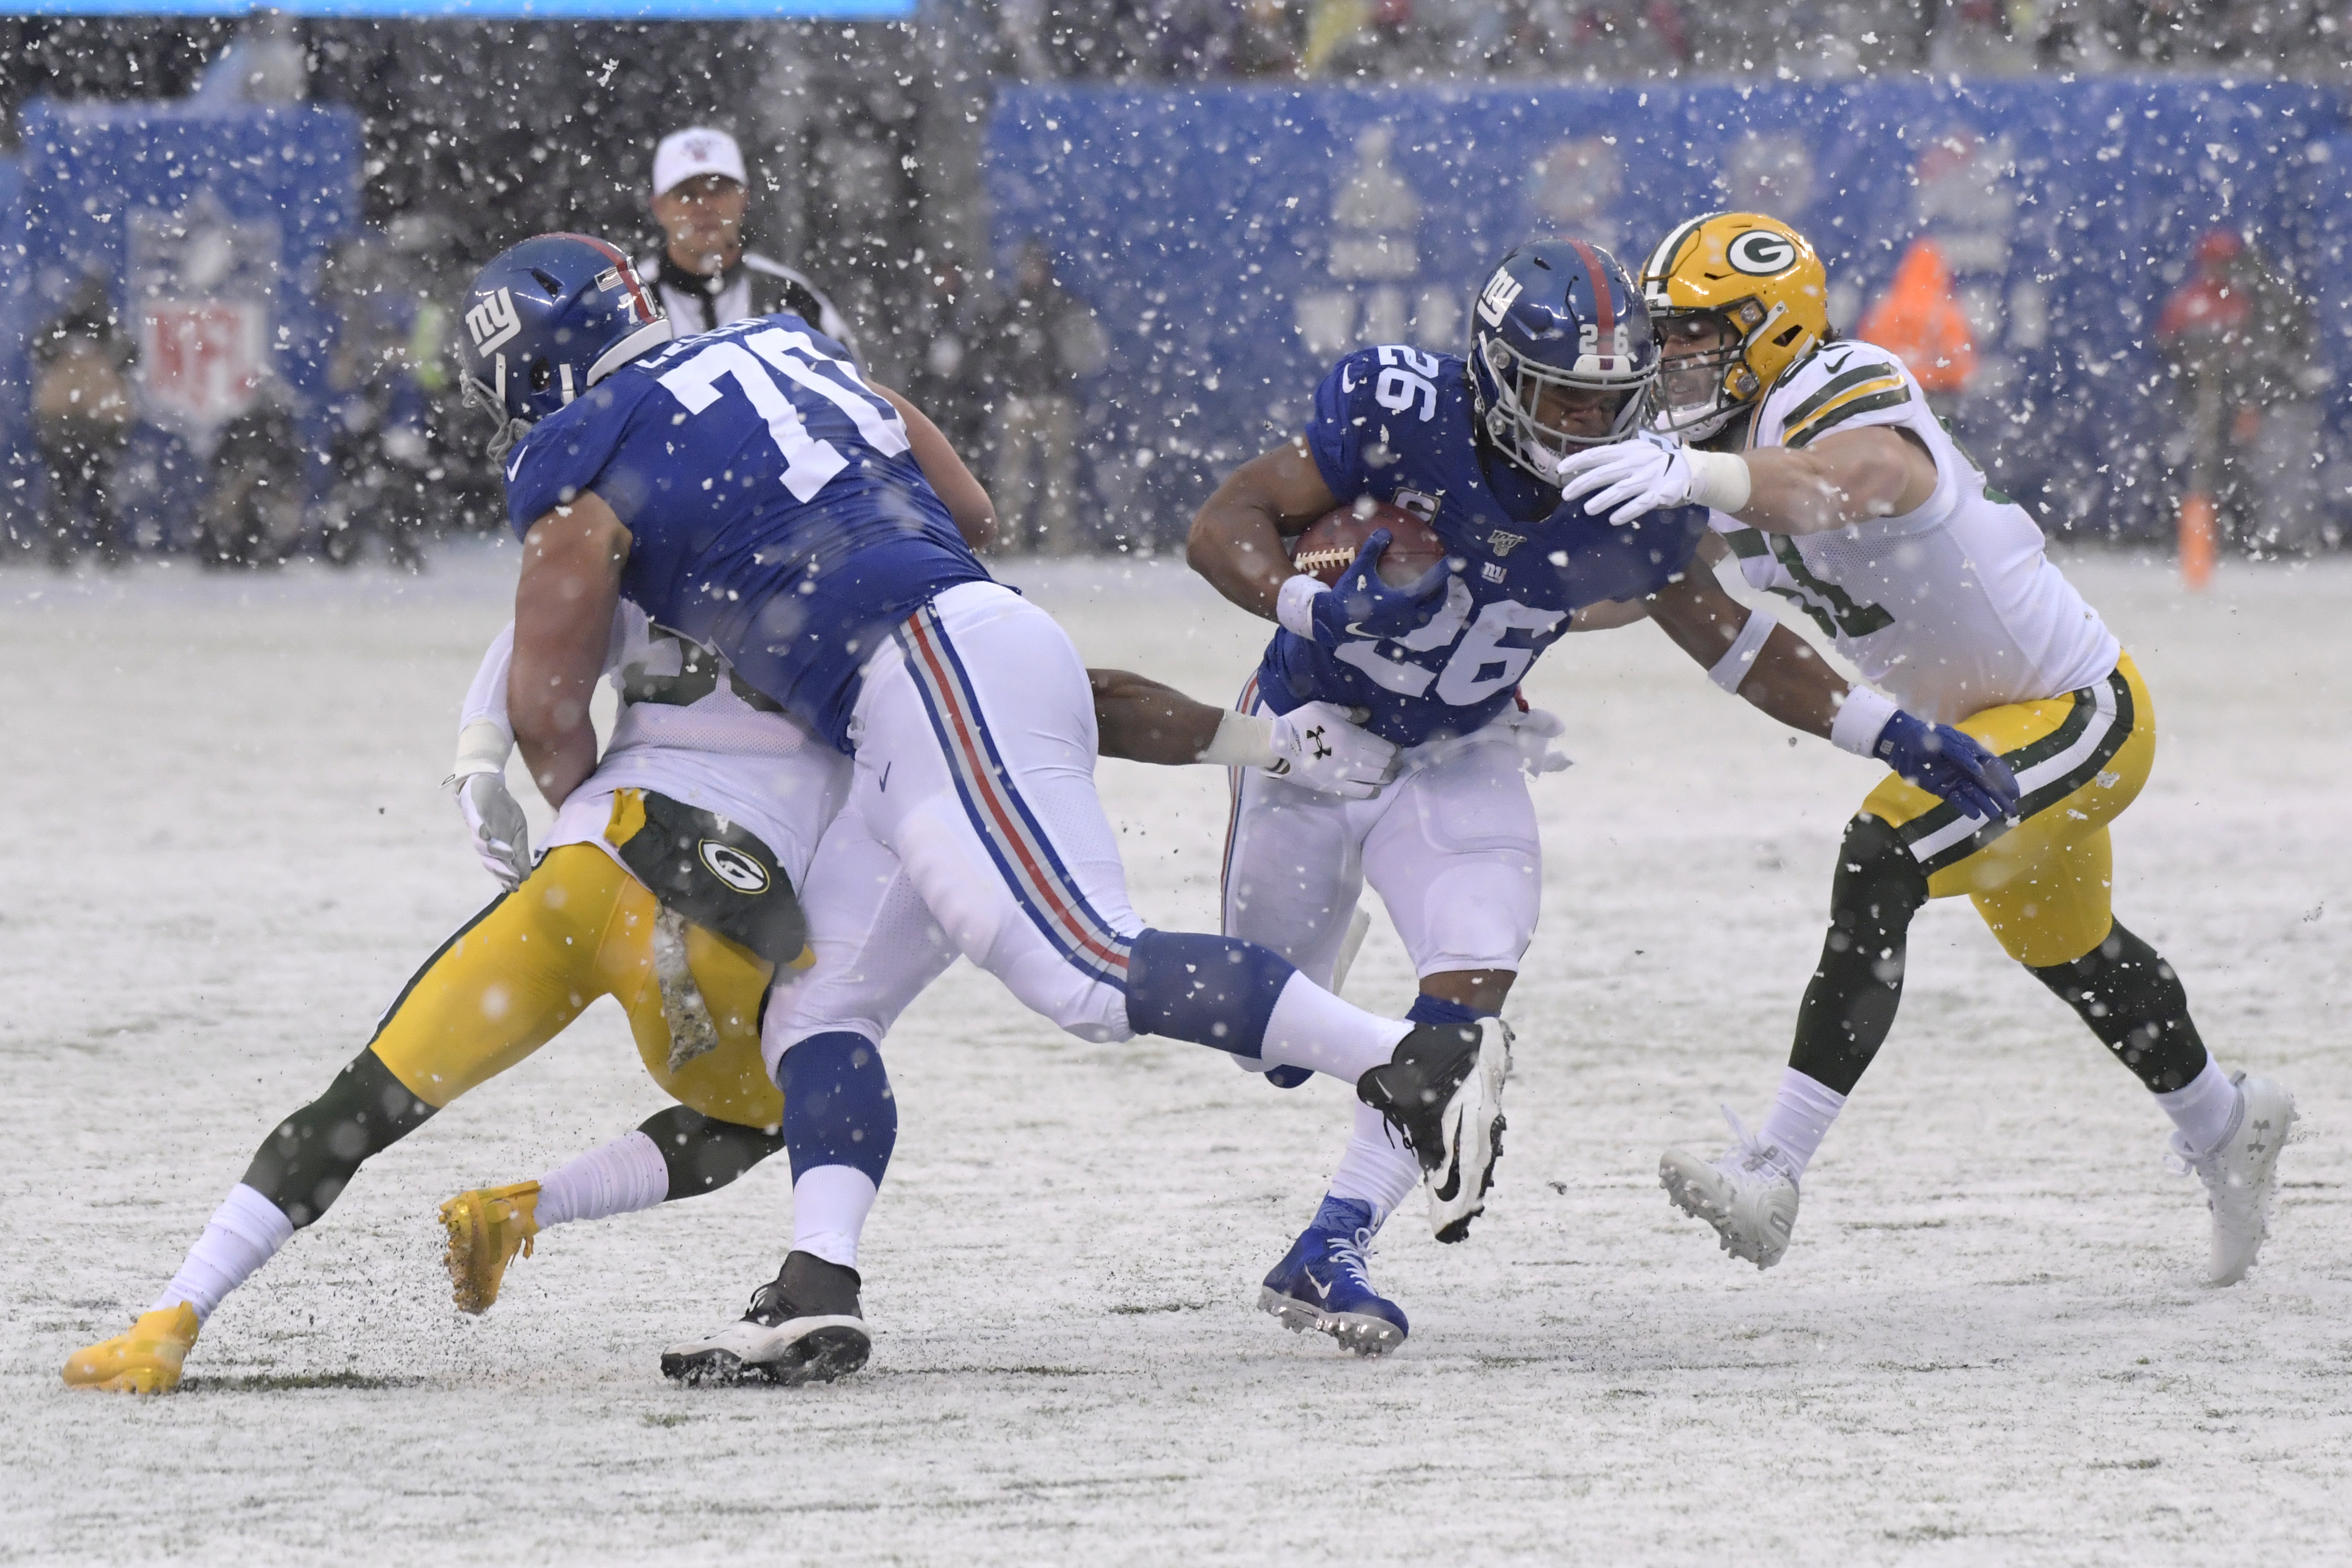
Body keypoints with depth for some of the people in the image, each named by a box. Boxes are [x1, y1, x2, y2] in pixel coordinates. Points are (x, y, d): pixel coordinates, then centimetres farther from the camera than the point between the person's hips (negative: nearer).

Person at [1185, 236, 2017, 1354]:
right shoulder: (1405, 420, -28)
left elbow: (1728, 641, -1)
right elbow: (1224, 527, -26)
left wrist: (1890, 735, -7)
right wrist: (1310, 605, -47)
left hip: (1459, 761, 2)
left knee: (1474, 975, -23)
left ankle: (1327, 1256, -19)